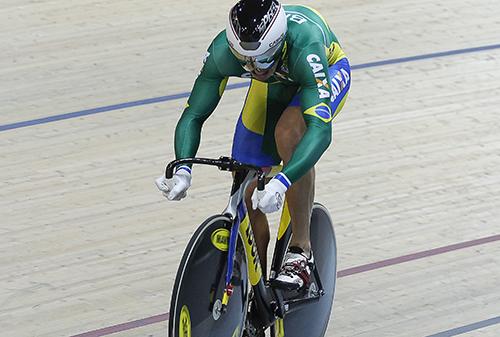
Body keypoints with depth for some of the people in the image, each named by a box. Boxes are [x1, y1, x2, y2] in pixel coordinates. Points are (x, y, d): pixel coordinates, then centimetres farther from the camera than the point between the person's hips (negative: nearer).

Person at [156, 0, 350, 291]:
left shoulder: (304, 48, -44)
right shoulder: (223, 51, -34)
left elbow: (320, 128, -51)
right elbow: (193, 115, -28)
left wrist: (282, 181, -65)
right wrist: (182, 169, -46)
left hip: (329, 71, -4)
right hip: (275, 84, 4)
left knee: (288, 134, -37)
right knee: (246, 195, -7)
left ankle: (301, 252, -24)